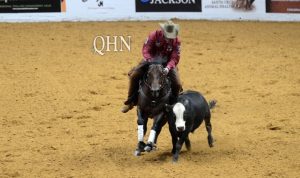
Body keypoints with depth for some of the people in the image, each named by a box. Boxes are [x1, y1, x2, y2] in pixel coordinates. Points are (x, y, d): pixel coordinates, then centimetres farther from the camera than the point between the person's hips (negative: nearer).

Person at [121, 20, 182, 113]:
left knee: (176, 84, -18)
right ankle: (131, 101, 0)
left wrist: (168, 68, -40)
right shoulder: (154, 35, -19)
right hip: (151, 60, 0)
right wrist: (150, 61, -39)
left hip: (167, 63, 0)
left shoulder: (176, 41, -16)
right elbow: (145, 49, -21)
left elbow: (175, 58, -20)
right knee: (134, 75, -17)